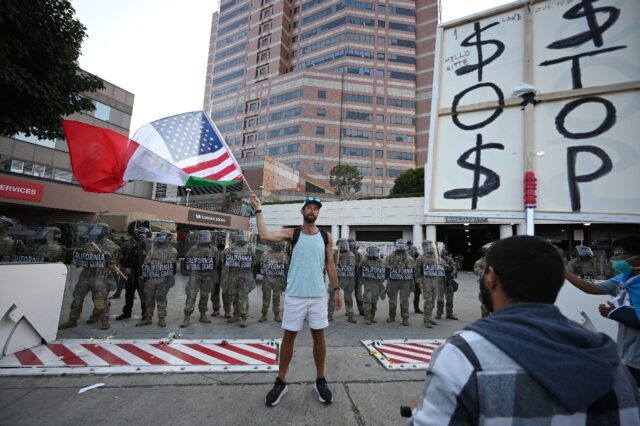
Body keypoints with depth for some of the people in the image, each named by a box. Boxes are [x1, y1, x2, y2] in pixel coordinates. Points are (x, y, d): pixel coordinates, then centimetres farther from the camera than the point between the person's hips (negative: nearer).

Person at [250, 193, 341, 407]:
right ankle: (281, 382, 28)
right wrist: (258, 210, -11)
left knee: (319, 337, 12)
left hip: (318, 295, 2)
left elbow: (330, 265, 9)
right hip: (295, 295, -2)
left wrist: (336, 289, 5)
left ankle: (320, 381, 30)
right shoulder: (292, 233, -2)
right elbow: (265, 235, -17)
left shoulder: (326, 237, 5)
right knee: (288, 337, 10)